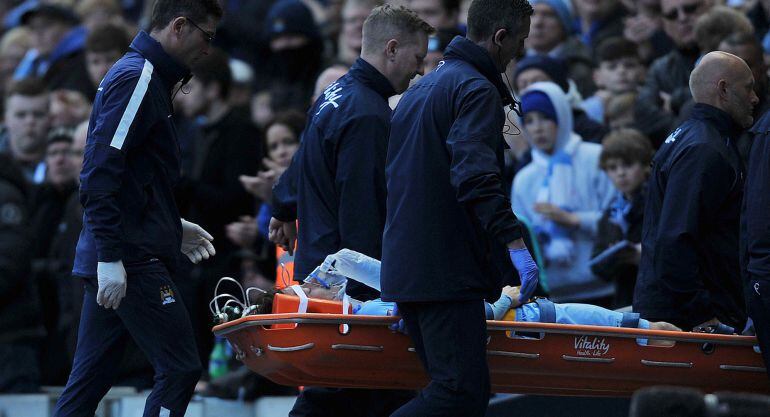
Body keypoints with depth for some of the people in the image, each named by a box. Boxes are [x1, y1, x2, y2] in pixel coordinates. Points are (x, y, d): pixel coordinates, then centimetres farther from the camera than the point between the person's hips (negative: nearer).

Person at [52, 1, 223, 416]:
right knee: (180, 369, -8)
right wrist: (109, 257, -23)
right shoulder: (136, 78, -12)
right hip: (132, 260, -10)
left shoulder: (140, 75, 19)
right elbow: (100, 174, -20)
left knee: (88, 380, 9)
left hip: (112, 263, 10)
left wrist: (173, 227, 27)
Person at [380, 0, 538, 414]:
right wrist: (513, 240, -27)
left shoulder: (421, 88, 23)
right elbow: (475, 175, -23)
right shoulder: (477, 89, -8)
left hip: (404, 268, 10)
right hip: (448, 270, -10)